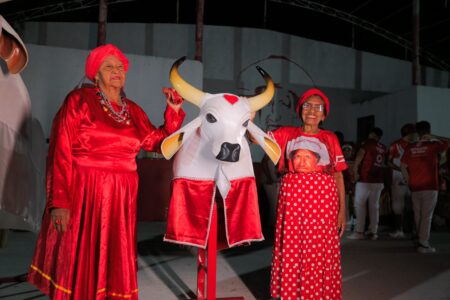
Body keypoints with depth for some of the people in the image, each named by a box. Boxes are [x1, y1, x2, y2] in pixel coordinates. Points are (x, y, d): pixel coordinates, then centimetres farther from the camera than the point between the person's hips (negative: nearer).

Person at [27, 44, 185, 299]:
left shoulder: (133, 110, 12)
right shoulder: (79, 100, -4)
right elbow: (61, 152, -11)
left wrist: (173, 112, 6)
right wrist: (59, 201, -18)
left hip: (120, 197, 5)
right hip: (82, 193, -4)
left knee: (113, 263, 11)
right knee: (78, 262, 2)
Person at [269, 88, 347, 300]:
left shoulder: (330, 138, 8)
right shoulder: (287, 134, 10)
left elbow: (338, 175, 6)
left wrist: (342, 209, 2)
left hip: (322, 199, 0)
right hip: (292, 197, 1)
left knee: (319, 251, 2)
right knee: (291, 248, 3)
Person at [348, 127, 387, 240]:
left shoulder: (368, 143, -3)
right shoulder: (383, 148, 13)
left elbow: (359, 156, -12)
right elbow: (383, 164, 17)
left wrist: (355, 171, -9)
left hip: (365, 179, -5)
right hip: (379, 180, 5)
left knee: (359, 205, -1)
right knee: (374, 206, 9)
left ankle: (359, 232, -6)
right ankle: (373, 232, 9)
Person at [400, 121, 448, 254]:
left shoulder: (410, 148, 3)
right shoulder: (433, 145, -6)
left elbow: (403, 166, 6)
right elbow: (446, 145, 13)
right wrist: (433, 138, 18)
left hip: (415, 187, 4)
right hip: (430, 186, -4)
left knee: (418, 216, 13)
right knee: (427, 216, -2)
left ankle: (421, 240, 22)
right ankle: (423, 244, -3)